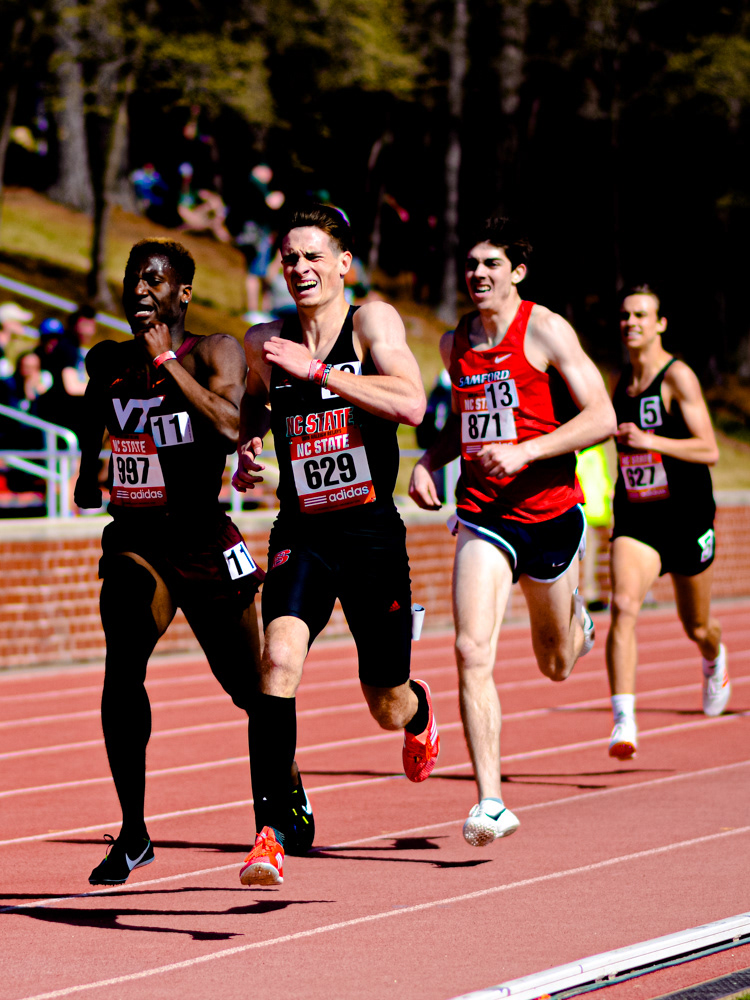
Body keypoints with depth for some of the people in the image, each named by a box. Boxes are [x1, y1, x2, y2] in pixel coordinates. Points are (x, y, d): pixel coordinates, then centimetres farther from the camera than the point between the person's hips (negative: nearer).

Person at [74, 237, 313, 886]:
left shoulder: (215, 352, -8)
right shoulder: (110, 361, 5)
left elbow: (229, 428, -26)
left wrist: (167, 358, -24)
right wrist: (88, 467, 18)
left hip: (205, 543, -2)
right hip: (135, 541, 2)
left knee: (247, 682, 10)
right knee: (122, 664, -22)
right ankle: (133, 834, -16)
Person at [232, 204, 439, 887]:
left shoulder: (372, 321, -9)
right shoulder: (264, 342, 2)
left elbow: (411, 404, -26)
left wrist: (314, 370, -28)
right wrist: (249, 446, 3)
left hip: (373, 536, -1)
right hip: (301, 536, 1)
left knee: (387, 708, 13)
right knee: (279, 658, -27)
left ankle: (418, 711, 54)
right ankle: (270, 835, -25)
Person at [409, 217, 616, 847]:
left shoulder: (545, 332, -8)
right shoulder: (456, 343, 8)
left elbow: (601, 417, -12)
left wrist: (524, 452, -22)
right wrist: (428, 462, 5)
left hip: (550, 514, -3)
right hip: (484, 517, 3)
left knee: (556, 666, 15)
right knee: (473, 652, -17)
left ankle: (575, 619, 54)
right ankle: (491, 803, -15)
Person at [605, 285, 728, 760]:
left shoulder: (678, 377, -12)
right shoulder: (622, 381, 6)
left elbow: (709, 450, -19)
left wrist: (650, 441, -29)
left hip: (686, 516, -3)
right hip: (635, 519, 3)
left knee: (697, 627, 16)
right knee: (623, 606, -23)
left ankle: (715, 659, 54)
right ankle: (624, 721, -30)